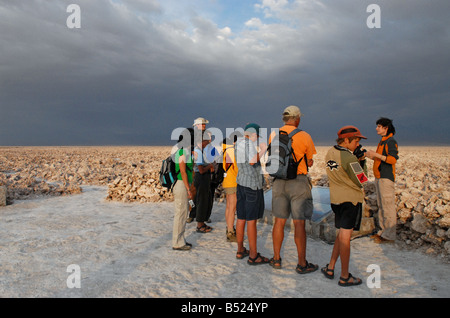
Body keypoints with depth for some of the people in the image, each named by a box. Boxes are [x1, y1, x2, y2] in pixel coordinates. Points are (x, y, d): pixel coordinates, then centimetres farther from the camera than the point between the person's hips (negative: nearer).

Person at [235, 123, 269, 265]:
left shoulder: (238, 142, 12)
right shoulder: (250, 143, -12)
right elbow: (252, 161, -25)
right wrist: (262, 150, -13)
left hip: (241, 183, 8)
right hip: (253, 184, -8)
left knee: (241, 218, 13)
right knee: (252, 220, -3)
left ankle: (240, 250, 24)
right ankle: (253, 256, 5)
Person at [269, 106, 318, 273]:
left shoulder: (273, 135, 4)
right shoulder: (304, 136, -7)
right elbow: (310, 162, 2)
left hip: (278, 182, 4)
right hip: (298, 181, -4)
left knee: (279, 221, 12)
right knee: (299, 223, 1)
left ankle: (276, 259, 21)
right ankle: (302, 264, 9)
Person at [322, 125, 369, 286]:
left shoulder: (330, 154, 5)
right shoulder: (349, 158, -19)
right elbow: (362, 181, -12)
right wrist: (362, 161, -2)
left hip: (336, 199, 7)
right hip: (351, 199, -7)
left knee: (341, 234, 20)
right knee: (345, 237, 0)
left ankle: (330, 268, 23)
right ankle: (345, 277, 12)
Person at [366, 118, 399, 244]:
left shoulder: (391, 141, -11)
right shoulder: (382, 141, 18)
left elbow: (392, 159, -21)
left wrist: (376, 154, -22)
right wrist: (372, 156, 11)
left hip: (386, 178, -10)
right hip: (379, 177, 10)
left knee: (388, 207, -6)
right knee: (381, 206, 13)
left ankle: (389, 235, 0)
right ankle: (383, 231, 21)